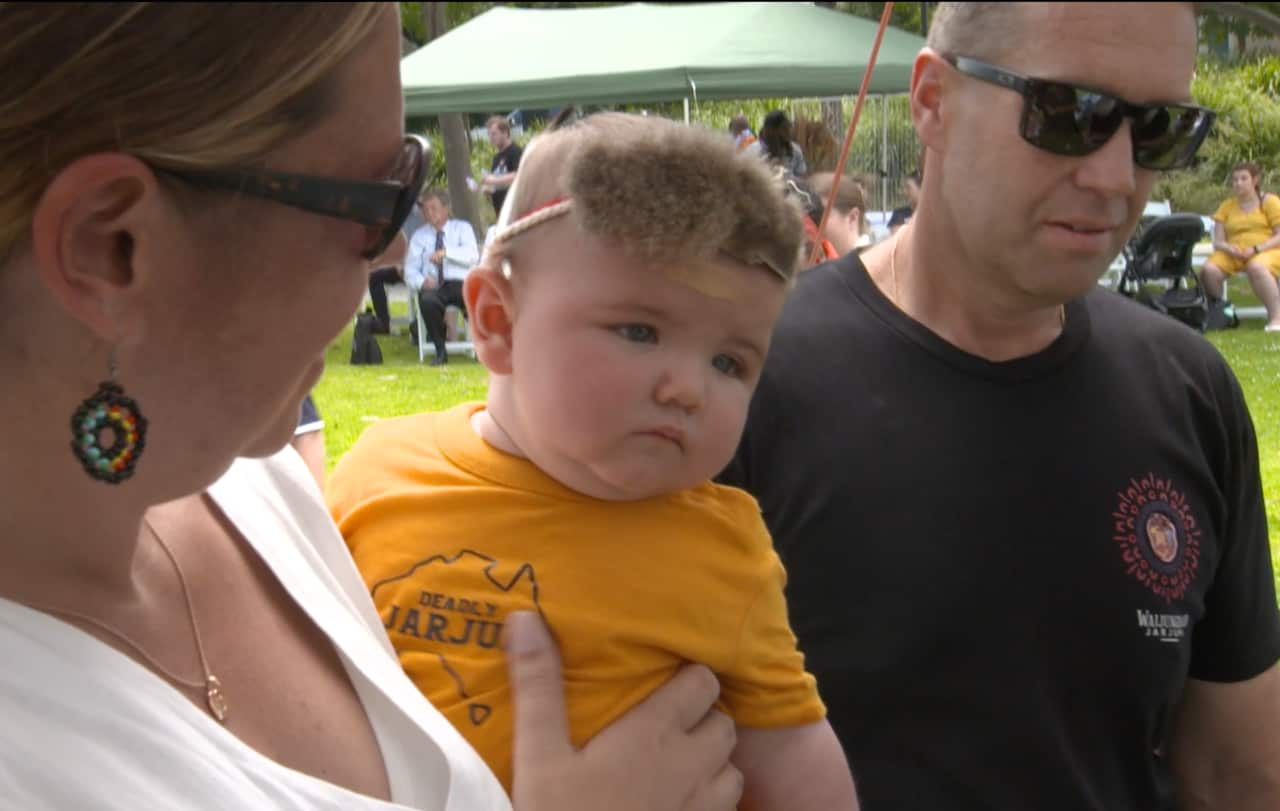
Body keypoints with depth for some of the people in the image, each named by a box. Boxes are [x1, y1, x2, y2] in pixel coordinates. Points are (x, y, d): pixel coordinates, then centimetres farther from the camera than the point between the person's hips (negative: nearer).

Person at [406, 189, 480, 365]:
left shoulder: (462, 228, 14)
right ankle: (440, 351, -21)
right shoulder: (419, 235, 19)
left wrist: (446, 252, -21)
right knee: (427, 300, -37)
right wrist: (422, 282, -14)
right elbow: (410, 270, 10)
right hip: (433, 286, 1)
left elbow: (473, 256, -4)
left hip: (460, 283, -1)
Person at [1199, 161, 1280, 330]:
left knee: (1256, 267, -41)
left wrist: (1256, 249, -17)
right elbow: (1218, 242, 12)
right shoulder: (1226, 206, 18)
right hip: (1233, 254, 4)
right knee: (1209, 269, -29)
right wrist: (1229, 248, -12)